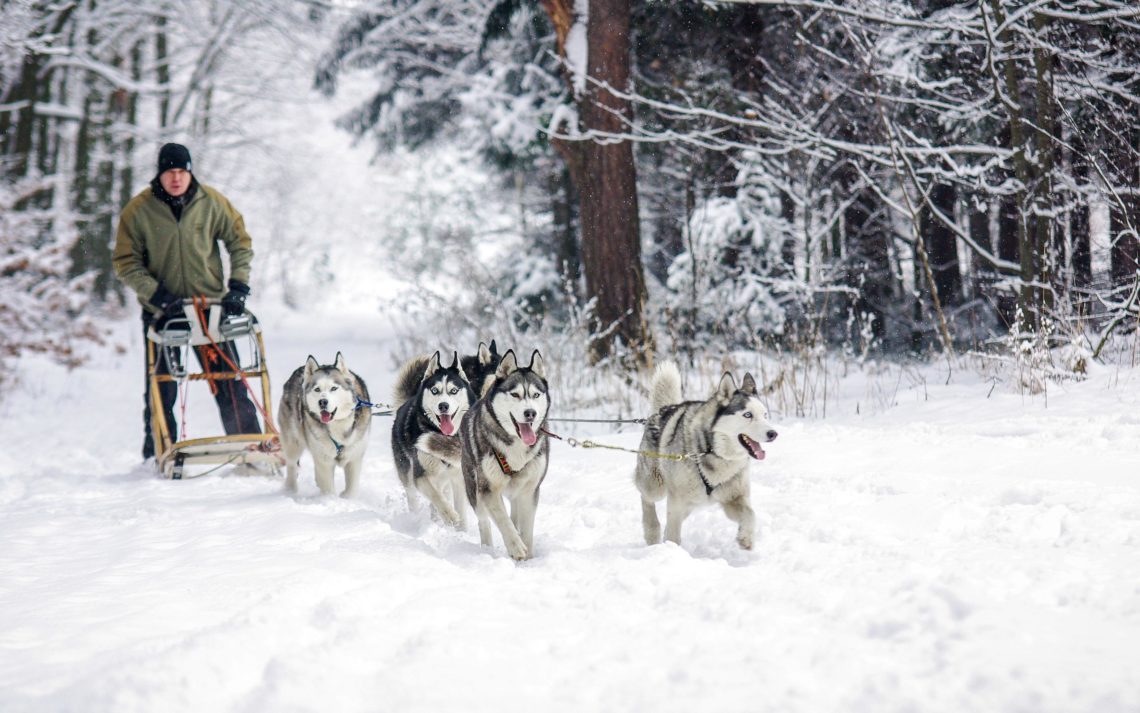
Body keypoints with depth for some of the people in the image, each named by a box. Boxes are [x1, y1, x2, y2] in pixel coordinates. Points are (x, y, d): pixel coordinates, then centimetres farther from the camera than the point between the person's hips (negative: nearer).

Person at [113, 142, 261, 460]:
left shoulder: (212, 203, -4)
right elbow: (125, 263, -4)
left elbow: (240, 241, 7)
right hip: (161, 311, 0)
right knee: (161, 391, 5)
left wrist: (239, 285, -4)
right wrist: (158, 295, -15)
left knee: (230, 385, -3)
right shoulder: (138, 210, -7)